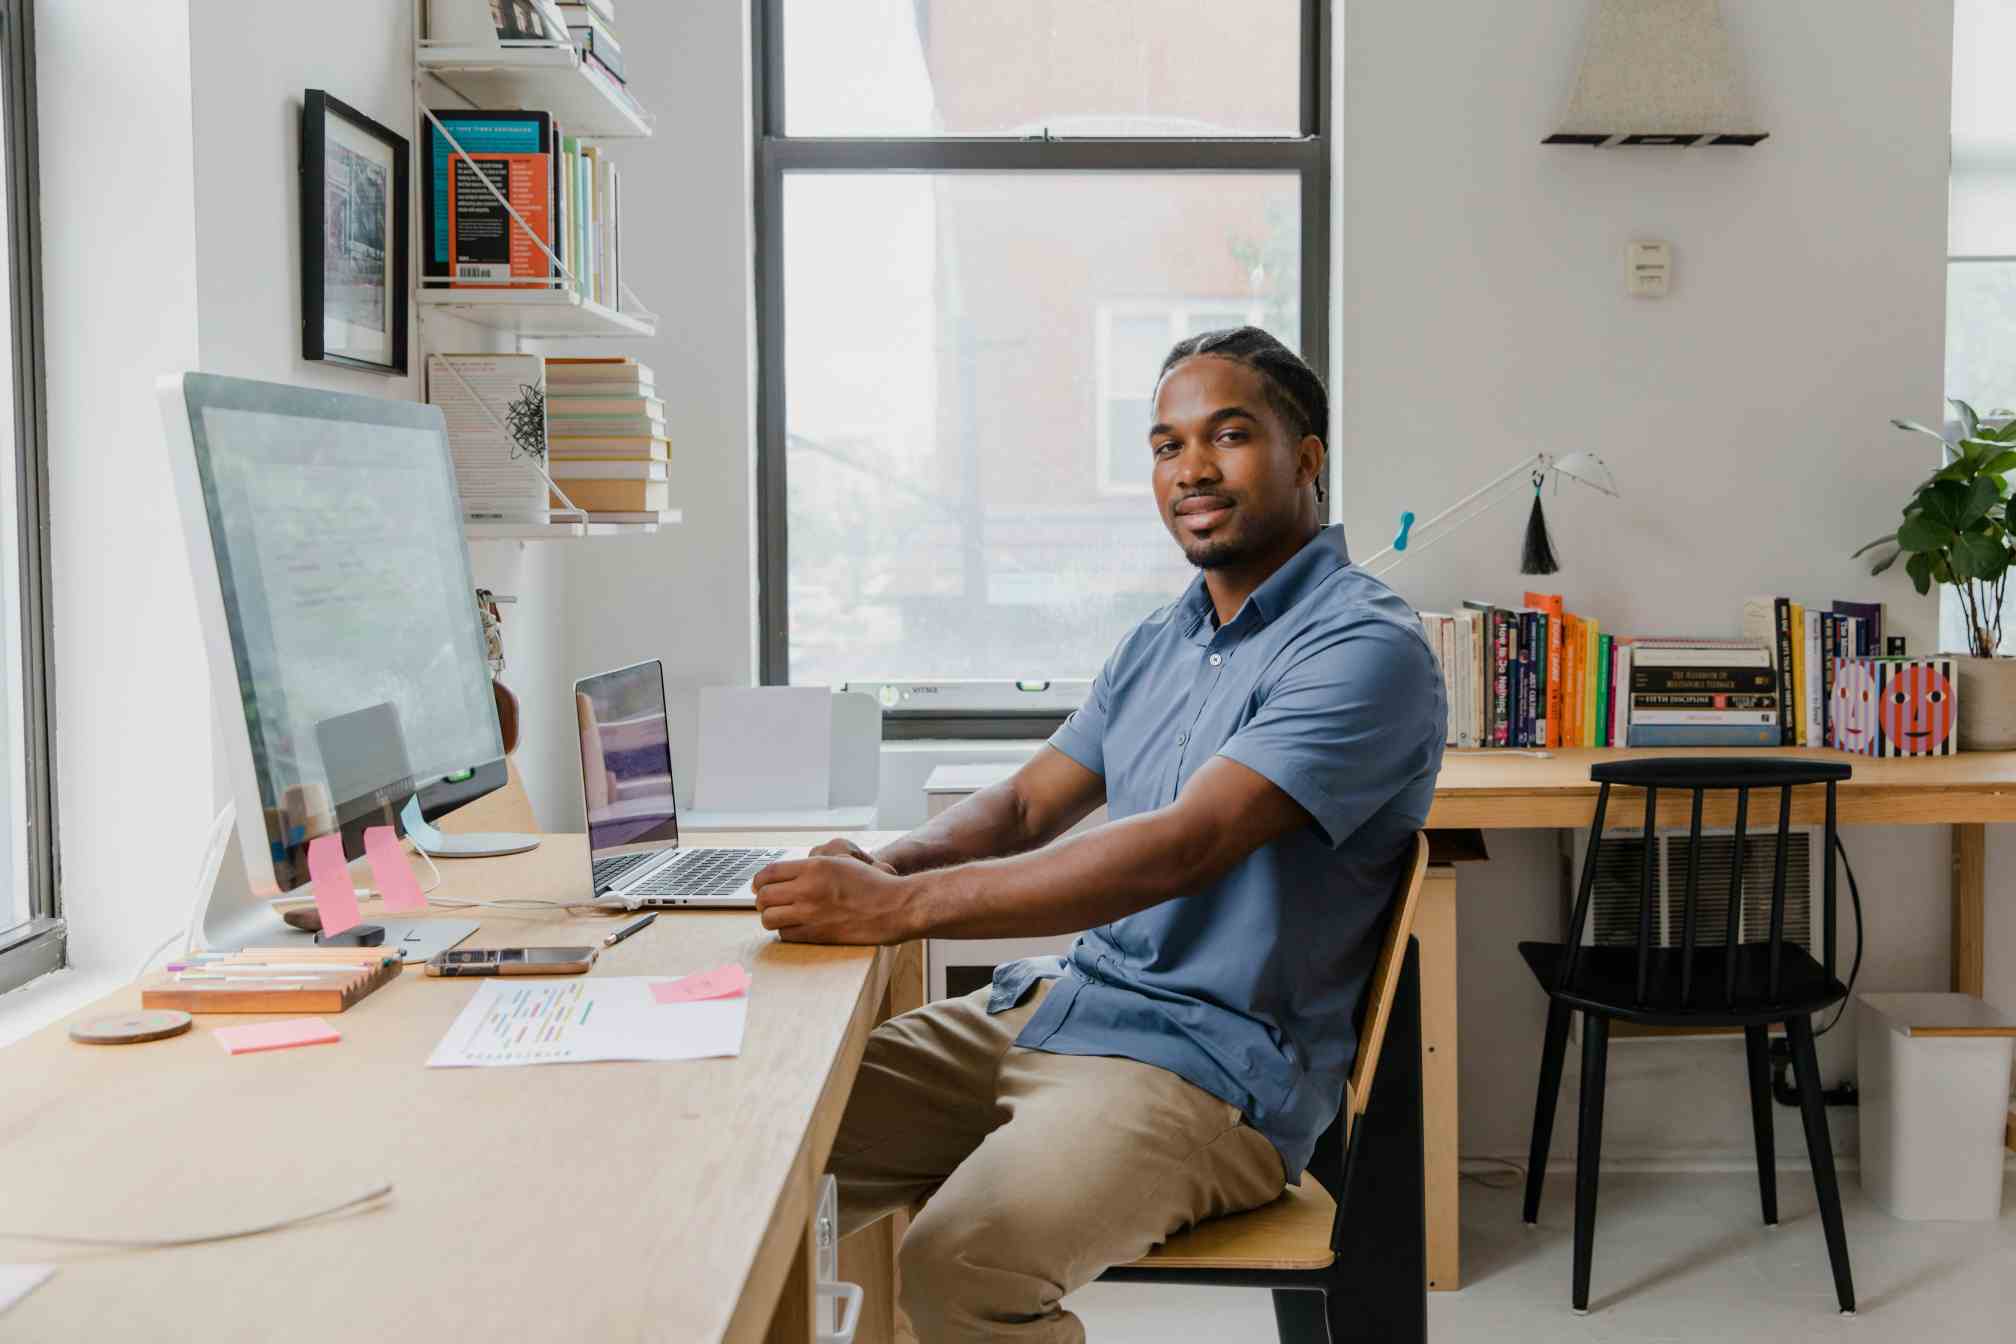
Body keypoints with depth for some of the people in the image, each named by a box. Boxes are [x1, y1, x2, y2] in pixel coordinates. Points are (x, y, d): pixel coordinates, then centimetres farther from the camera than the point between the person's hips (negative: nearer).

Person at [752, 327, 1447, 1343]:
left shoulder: (1365, 648, -13)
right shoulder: (1158, 644, 16)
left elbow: (1183, 847, -24)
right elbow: (1027, 804, 15)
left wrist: (902, 906, -28)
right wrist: (880, 866, -7)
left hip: (1210, 1062, -8)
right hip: (1055, 1003, 8)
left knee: (960, 1259, -30)